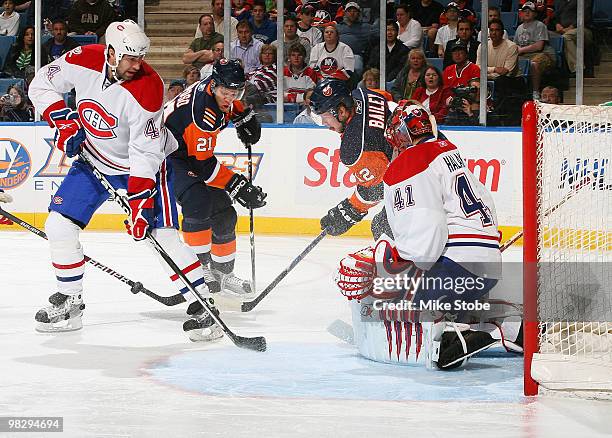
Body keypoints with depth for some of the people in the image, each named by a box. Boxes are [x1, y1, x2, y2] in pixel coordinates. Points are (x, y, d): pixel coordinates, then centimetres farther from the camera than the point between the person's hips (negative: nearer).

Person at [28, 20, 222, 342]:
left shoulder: (147, 89, -30)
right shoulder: (83, 61, -19)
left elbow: (145, 152, -29)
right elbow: (42, 85, -2)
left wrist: (140, 202, -33)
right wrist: (62, 120, -15)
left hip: (143, 165, -5)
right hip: (93, 159, 5)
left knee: (163, 234, -17)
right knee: (59, 224, -1)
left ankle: (203, 306, -11)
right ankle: (69, 302, 16)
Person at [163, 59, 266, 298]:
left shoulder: (219, 88, -8)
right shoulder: (203, 112, -34)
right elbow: (202, 164, -30)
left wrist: (244, 116, 6)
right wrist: (237, 185, -30)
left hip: (192, 151, 10)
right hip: (169, 154, -10)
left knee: (224, 213, 8)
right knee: (198, 202, -30)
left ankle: (223, 272, 23)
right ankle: (201, 268, -23)